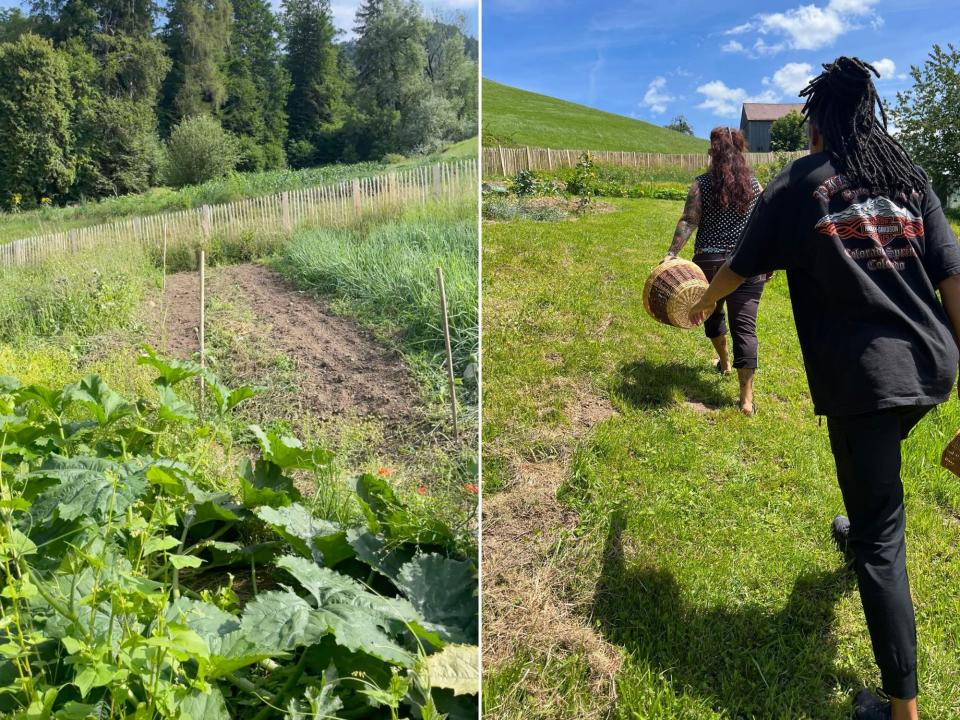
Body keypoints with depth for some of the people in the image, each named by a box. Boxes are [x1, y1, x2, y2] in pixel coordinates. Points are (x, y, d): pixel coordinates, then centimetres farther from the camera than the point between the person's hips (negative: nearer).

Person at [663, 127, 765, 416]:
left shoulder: (702, 184, -4)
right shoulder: (753, 184, 4)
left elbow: (688, 222, -12)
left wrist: (671, 254, -14)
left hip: (710, 262, -1)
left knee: (712, 313, 26)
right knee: (744, 327, -3)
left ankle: (724, 362, 48)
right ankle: (746, 399, -7)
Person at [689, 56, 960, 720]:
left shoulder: (798, 184, 0)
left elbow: (743, 265, 10)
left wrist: (705, 301, 30)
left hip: (864, 378, -6)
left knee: (880, 539, -1)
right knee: (877, 472, 35)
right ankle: (861, 531, 62)